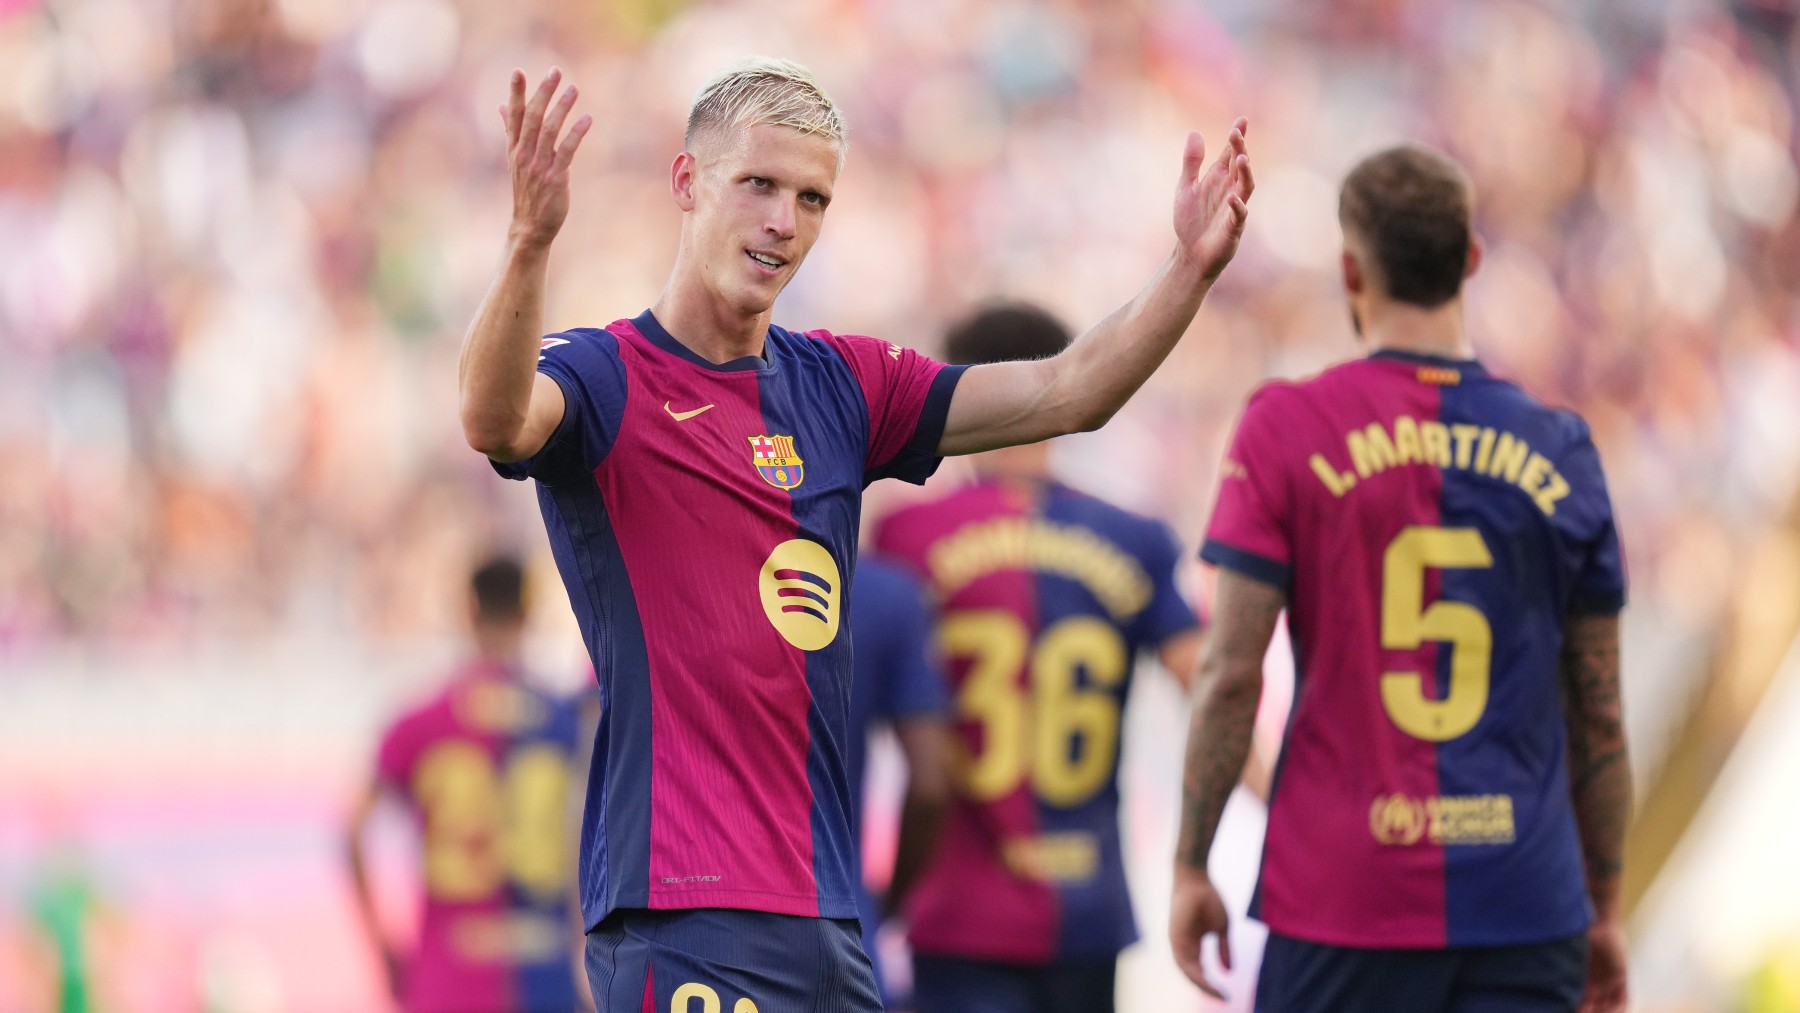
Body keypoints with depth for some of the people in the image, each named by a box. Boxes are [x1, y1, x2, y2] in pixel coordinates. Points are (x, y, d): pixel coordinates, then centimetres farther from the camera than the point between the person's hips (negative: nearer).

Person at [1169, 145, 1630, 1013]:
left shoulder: (1287, 429, -2)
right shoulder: (1558, 451, 5)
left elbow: (1230, 672, -6)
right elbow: (1599, 713, 8)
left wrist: (1190, 867, 2)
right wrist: (1605, 908, 17)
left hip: (1340, 904, -2)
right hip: (1526, 908, 2)